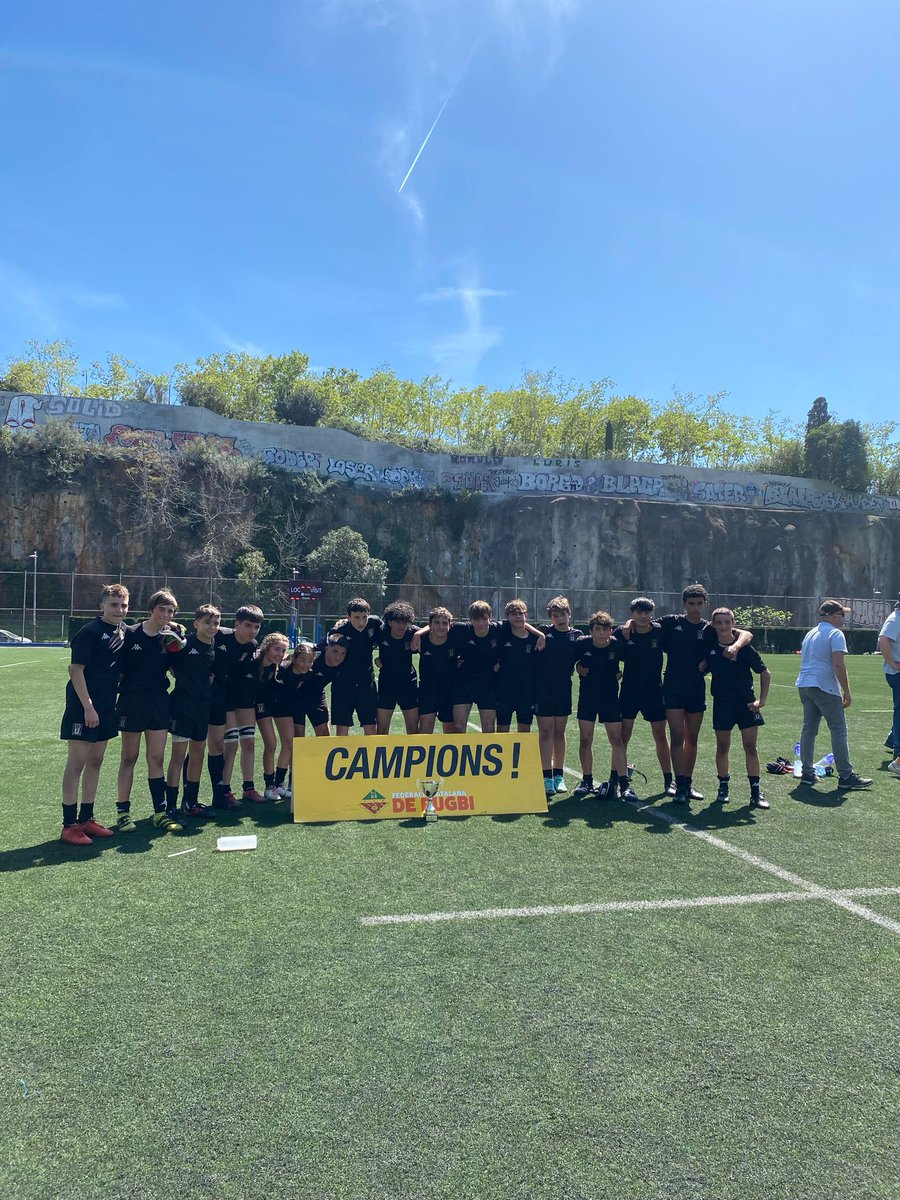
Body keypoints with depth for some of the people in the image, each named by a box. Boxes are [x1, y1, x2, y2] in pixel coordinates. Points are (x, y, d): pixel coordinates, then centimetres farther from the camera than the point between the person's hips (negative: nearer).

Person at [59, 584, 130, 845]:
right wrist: (88, 706, -19)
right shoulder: (90, 632, -12)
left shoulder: (122, 633, 9)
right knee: (77, 762, -3)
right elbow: (76, 669, -15)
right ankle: (69, 825, 3)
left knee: (95, 761, 12)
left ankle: (86, 819, 22)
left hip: (106, 707, 8)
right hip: (83, 707, -7)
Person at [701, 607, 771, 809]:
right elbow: (704, 669, 17)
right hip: (722, 703, 2)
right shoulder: (710, 647, 0)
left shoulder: (745, 647, -7)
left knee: (751, 747, 0)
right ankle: (723, 787, 19)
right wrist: (701, 668, -7)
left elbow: (765, 673, 0)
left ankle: (755, 792, 7)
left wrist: (762, 699, -5)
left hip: (746, 702, -1)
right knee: (722, 747, 6)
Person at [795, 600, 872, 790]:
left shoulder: (810, 633, 19)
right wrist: (847, 692, -12)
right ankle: (846, 776, -3)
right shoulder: (835, 634, -7)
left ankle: (807, 772, 13)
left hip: (803, 685, 8)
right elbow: (838, 664, -16)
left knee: (809, 729, 11)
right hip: (825, 688, -8)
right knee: (839, 730, -3)